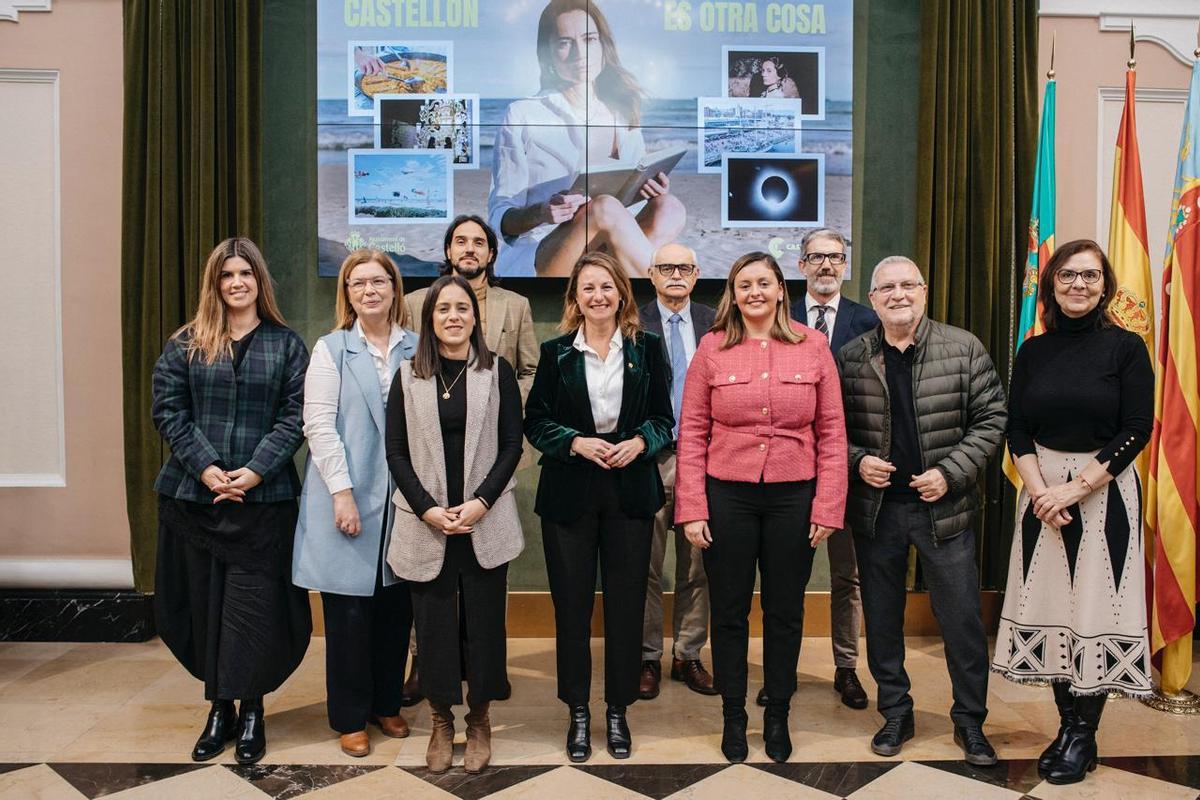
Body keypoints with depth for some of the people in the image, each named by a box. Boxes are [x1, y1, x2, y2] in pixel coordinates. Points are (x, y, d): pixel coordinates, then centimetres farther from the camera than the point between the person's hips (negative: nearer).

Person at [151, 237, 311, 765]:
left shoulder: (286, 344, 5)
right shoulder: (185, 344, 7)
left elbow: (295, 415, -2)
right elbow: (167, 410, 1)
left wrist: (257, 470, -12)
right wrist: (205, 467, -11)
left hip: (263, 498, -2)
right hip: (194, 496, 2)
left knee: (253, 604, -1)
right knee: (205, 600, 7)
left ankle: (250, 709, 12)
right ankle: (219, 707, 21)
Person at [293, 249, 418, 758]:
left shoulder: (416, 349, 6)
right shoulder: (331, 350, 0)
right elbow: (319, 426, -6)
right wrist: (342, 492, -13)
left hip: (402, 501, 3)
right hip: (348, 500, -2)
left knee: (397, 607, 10)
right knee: (349, 612, 5)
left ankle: (387, 704, 29)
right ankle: (350, 718, 20)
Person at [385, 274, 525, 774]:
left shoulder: (497, 372, 3)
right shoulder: (408, 376, 6)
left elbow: (512, 444, 0)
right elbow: (396, 452, 3)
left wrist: (480, 502, -11)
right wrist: (428, 509, -9)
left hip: (485, 522, 0)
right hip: (425, 523, 1)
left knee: (483, 621, 6)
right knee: (434, 622, 6)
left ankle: (479, 720, 24)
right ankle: (441, 722, 23)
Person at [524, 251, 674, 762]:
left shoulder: (647, 348, 5)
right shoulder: (555, 352, 3)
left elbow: (664, 418, 7)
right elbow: (534, 421, 2)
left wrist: (639, 442, -13)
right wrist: (577, 442, -14)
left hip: (630, 491, 1)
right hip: (569, 491, 0)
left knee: (626, 603, 5)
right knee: (572, 603, 5)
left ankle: (617, 710, 22)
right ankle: (578, 713, 22)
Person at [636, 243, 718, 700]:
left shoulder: (715, 324, 8)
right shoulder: (632, 324, 0)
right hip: (649, 457, -2)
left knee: (697, 565, 10)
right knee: (645, 567, 5)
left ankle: (688, 655, 24)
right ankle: (647, 658, 19)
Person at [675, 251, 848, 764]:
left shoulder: (813, 346, 1)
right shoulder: (712, 349, -1)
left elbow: (832, 432, 1)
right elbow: (692, 432, -1)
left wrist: (828, 506, -4)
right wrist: (692, 508, -6)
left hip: (793, 496, 1)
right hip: (727, 495, 0)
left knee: (785, 612, 13)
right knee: (729, 611, 11)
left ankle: (778, 716, 31)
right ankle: (733, 717, 28)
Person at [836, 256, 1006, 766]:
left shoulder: (963, 348, -1)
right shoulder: (850, 358, 2)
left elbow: (991, 417, -1)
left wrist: (951, 473, -12)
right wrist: (857, 461, -10)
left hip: (943, 507, -1)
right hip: (875, 508, 2)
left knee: (961, 618, 6)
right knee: (882, 618, 12)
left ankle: (970, 721, 25)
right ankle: (895, 714, 29)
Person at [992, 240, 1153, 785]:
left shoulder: (1126, 348, -3)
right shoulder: (1033, 352, 6)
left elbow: (1137, 431, -8)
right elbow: (1016, 430, 4)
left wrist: (1075, 487, -15)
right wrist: (1040, 492, -10)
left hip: (1105, 491, -3)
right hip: (1042, 491, 3)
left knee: (1095, 607, 0)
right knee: (1050, 605, 6)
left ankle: (1085, 736, 13)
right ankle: (1065, 725, 20)